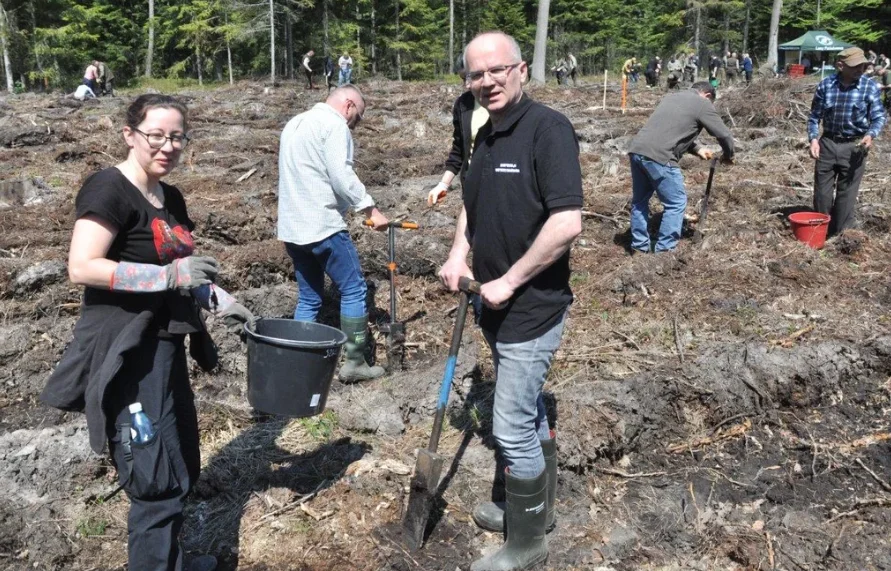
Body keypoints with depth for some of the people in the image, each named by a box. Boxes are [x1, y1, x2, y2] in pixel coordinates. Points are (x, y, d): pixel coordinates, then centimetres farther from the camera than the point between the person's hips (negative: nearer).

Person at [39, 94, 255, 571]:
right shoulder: (109, 189, -14)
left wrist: (218, 300, 8)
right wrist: (168, 275, -26)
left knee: (180, 468, 19)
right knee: (157, 479, -5)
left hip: (162, 346, 9)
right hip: (125, 353, -9)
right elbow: (81, 268, -23)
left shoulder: (170, 198, 13)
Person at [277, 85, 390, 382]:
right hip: (322, 226, -9)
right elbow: (342, 176, -19)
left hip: (291, 227, 9)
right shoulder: (334, 124, -9)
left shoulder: (295, 123, 21)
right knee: (353, 291, 2)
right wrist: (371, 209, -13)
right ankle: (354, 362, 6)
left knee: (308, 299, 14)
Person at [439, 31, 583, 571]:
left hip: (532, 306, -8)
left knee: (512, 427, -2)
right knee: (529, 410, 21)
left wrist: (510, 281, -20)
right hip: (498, 304, 9)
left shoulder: (548, 128, -18)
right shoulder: (487, 135, 8)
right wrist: (459, 254, 5)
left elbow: (567, 223, -27)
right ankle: (539, 505, 40)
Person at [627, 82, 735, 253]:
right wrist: (728, 156, 26)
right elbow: (724, 135, 8)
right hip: (658, 156, -8)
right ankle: (664, 249, 5)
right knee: (676, 202, 4)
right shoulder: (702, 104, 6)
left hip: (636, 150, 8)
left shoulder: (671, 97, 29)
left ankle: (639, 246, 25)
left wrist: (697, 149, 30)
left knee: (639, 200, 19)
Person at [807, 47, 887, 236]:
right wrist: (813, 138, -10)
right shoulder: (825, 85, -4)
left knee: (846, 195, 5)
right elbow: (815, 116, 5)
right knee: (821, 193, 9)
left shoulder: (870, 87, -7)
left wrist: (871, 135, -22)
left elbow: (879, 116, -2)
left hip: (854, 146, -1)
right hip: (827, 143, 2)